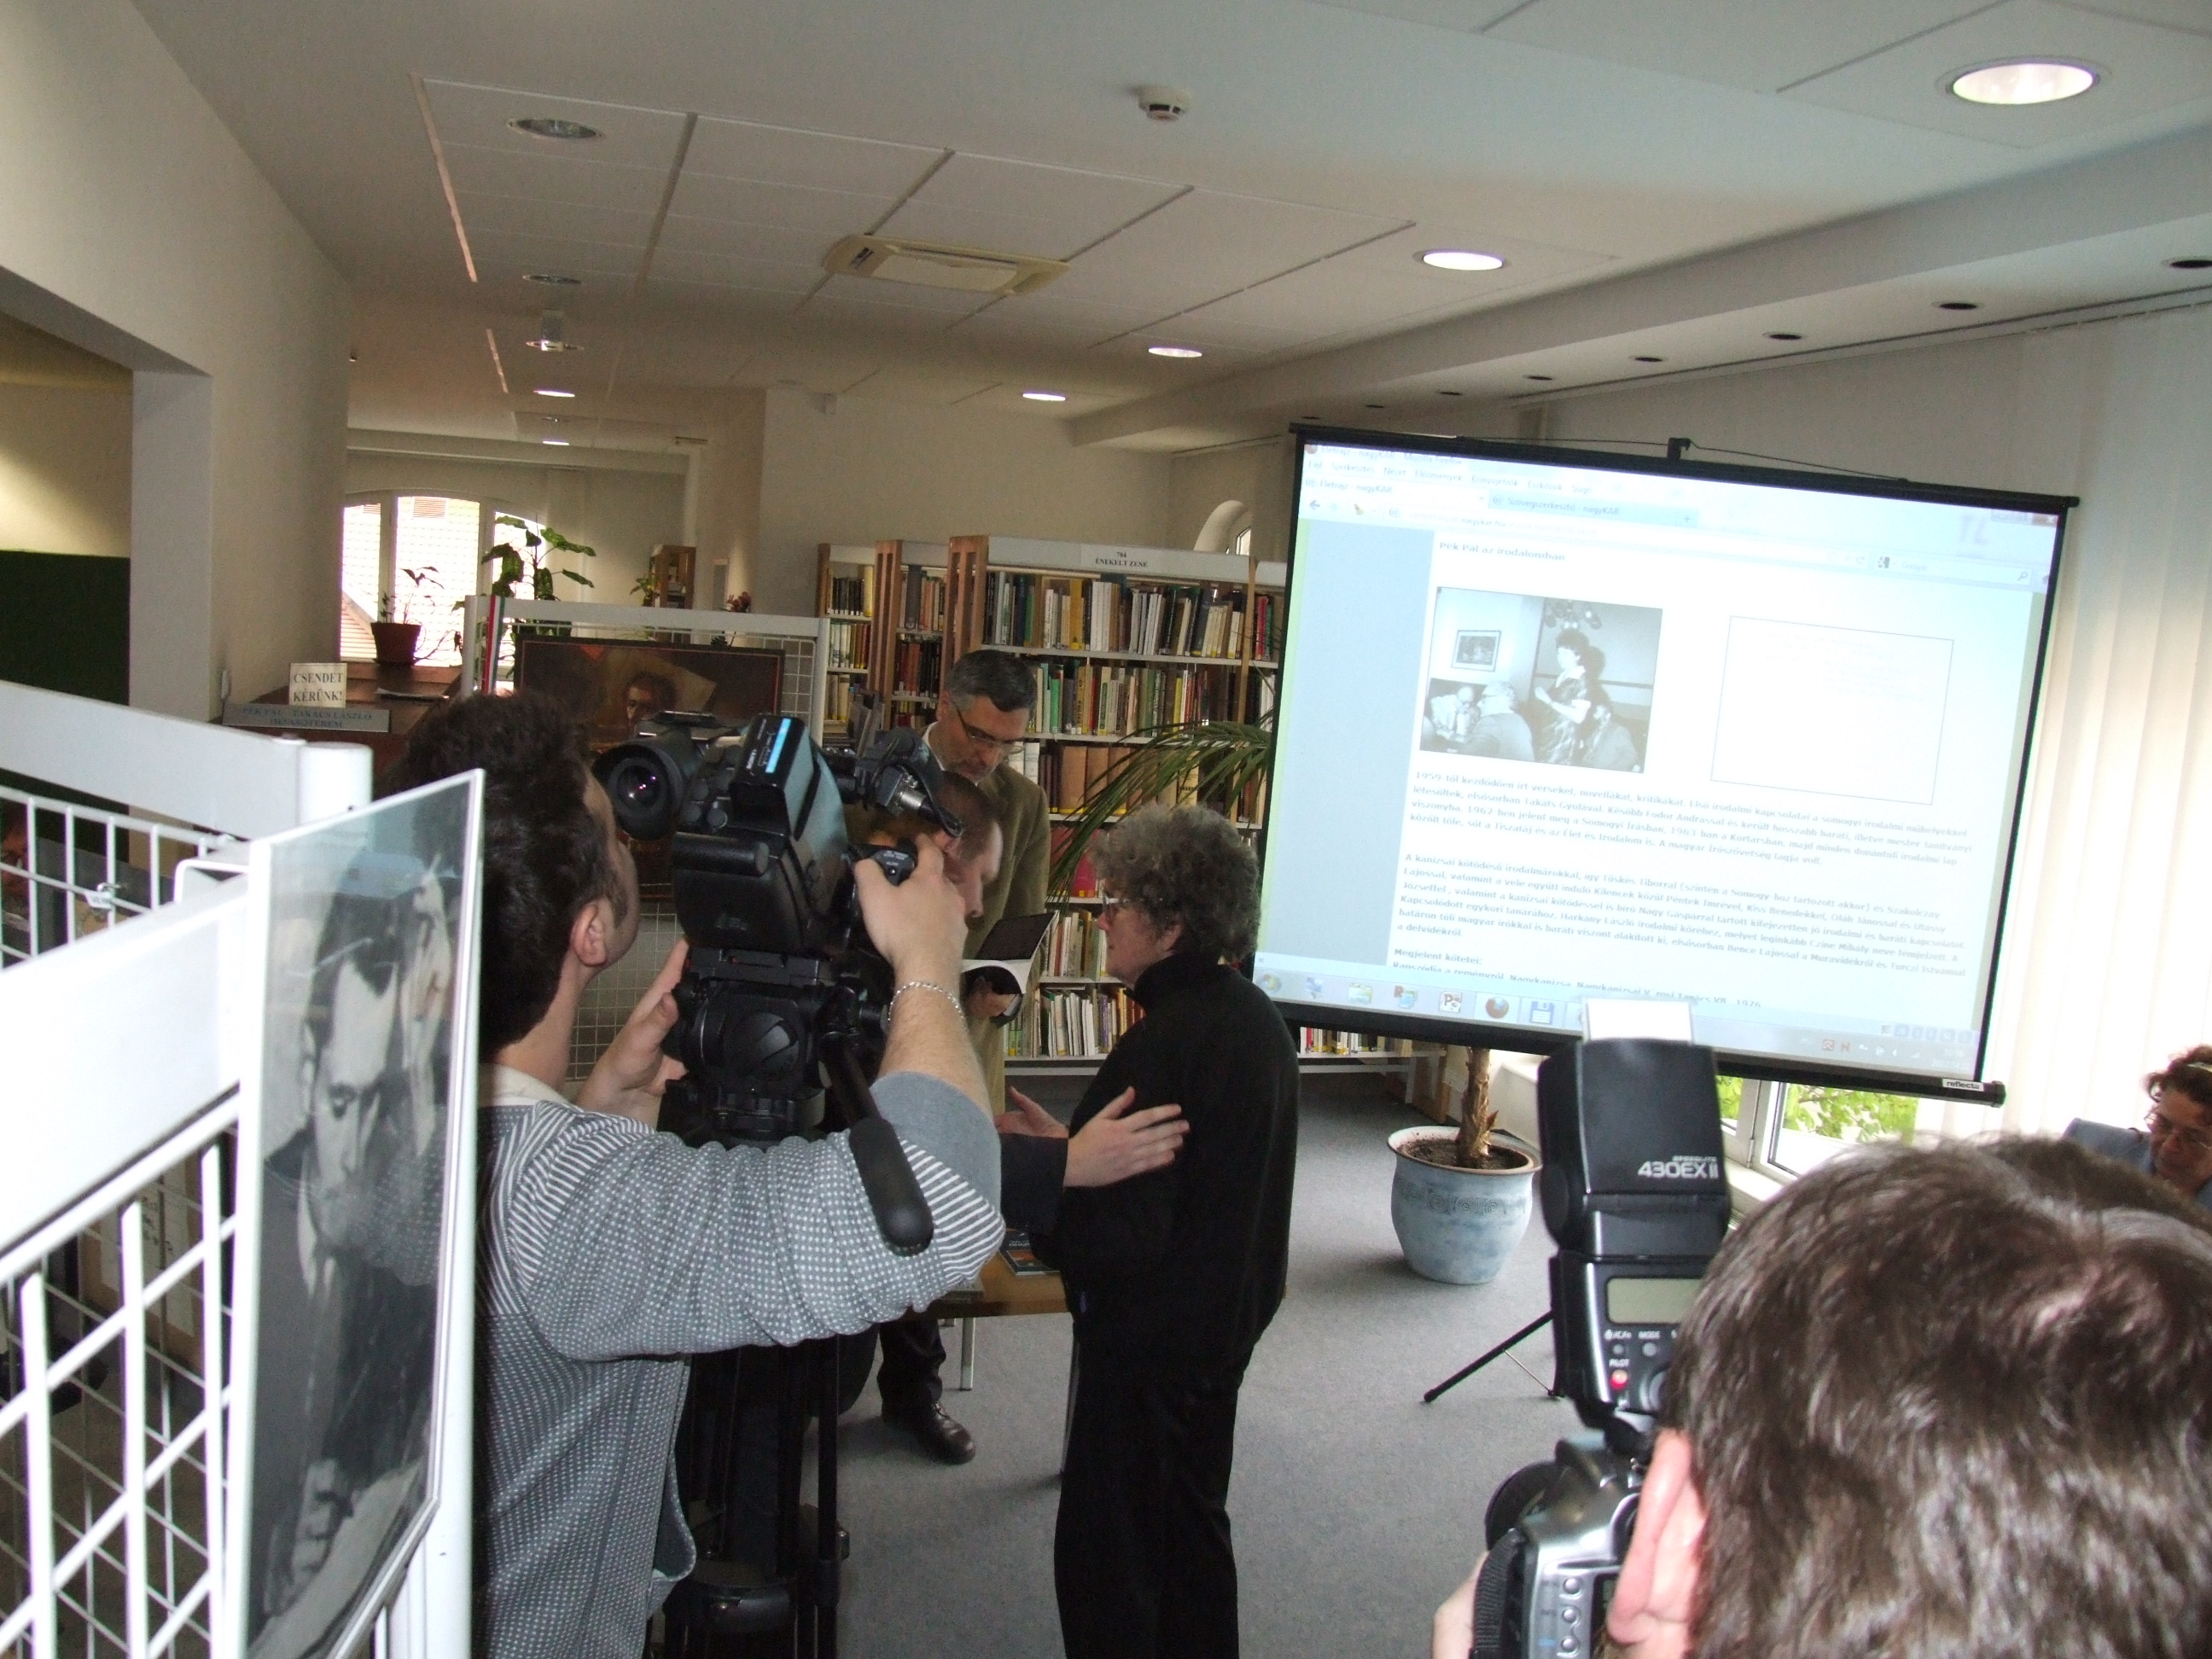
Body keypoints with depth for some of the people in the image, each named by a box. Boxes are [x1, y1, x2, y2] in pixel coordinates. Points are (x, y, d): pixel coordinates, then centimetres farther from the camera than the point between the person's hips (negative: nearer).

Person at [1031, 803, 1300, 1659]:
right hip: (1226, 1322, 10)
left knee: (1106, 1554, 5)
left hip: (1151, 1342, -10)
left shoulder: (1163, 1047, -26)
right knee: (1191, 1525, 25)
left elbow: (1115, 1236, -28)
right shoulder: (1255, 1017, 3)